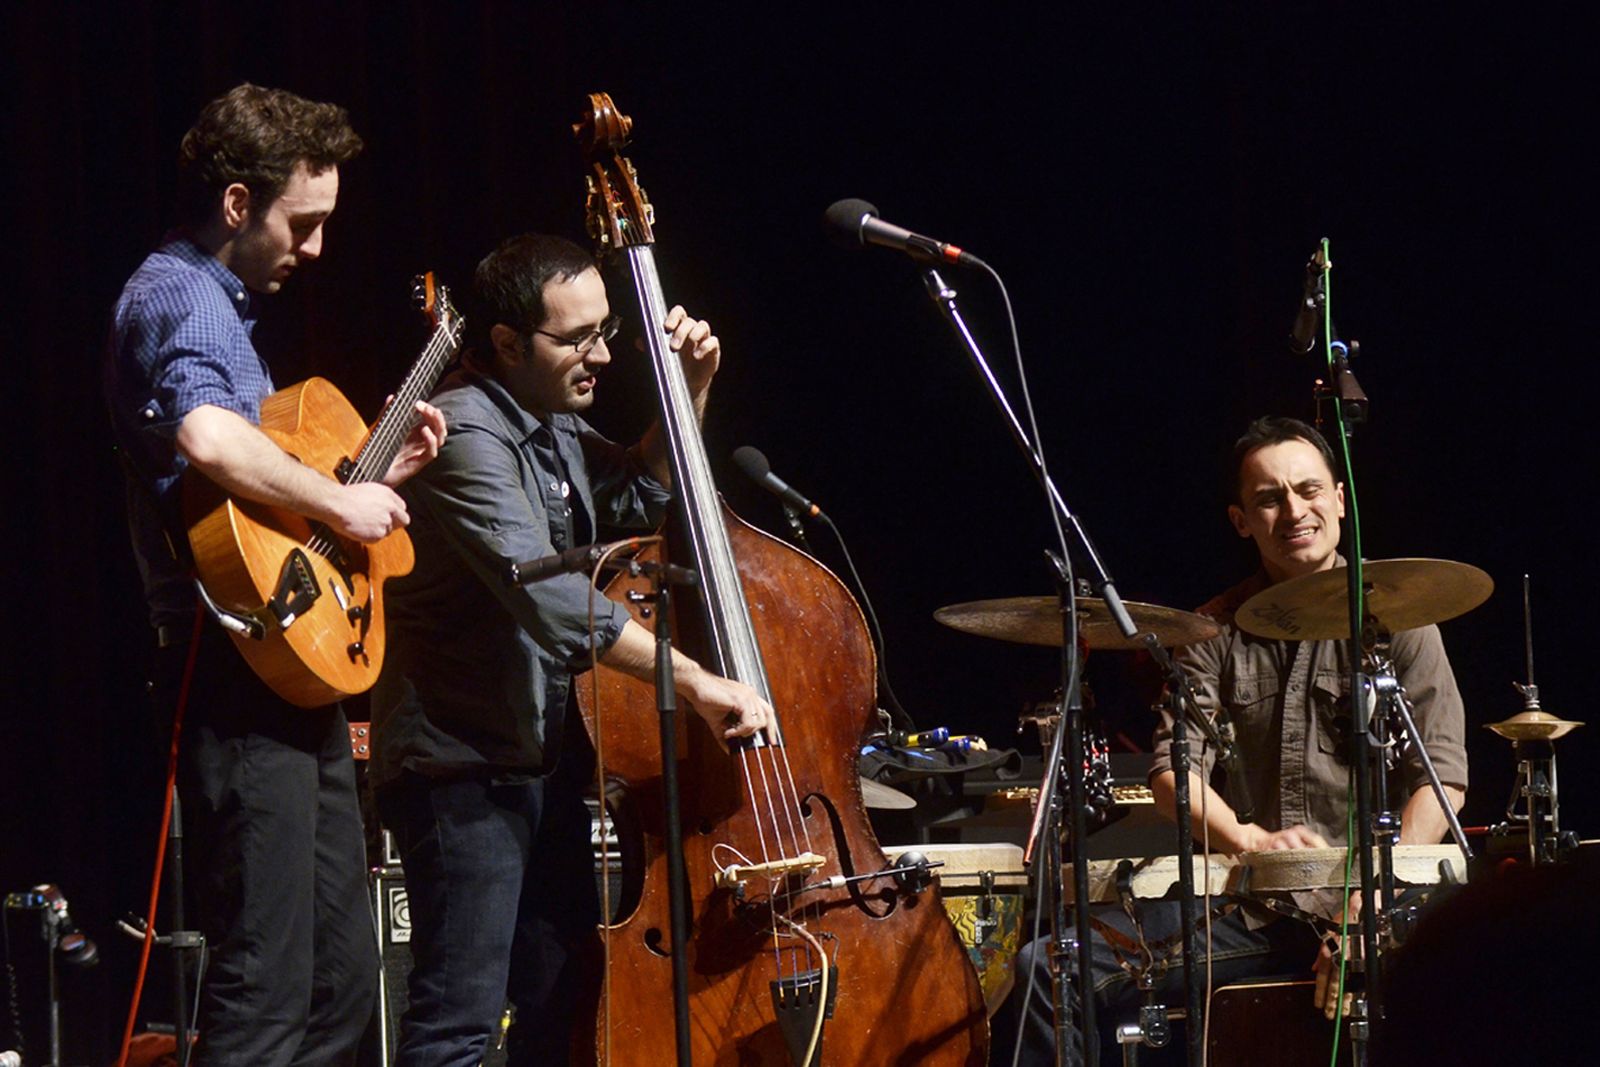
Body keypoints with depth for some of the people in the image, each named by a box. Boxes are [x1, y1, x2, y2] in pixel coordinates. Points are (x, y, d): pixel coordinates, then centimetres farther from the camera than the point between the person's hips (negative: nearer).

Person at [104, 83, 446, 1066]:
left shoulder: (226, 304, 21)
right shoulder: (179, 297, -11)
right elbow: (205, 438, -33)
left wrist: (376, 475, 15)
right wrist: (338, 502, -22)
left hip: (299, 671, 11)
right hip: (240, 675, -11)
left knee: (343, 982, 15)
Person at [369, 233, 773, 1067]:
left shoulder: (553, 428, 11)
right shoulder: (467, 434, -19)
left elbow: (640, 497, 29)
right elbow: (545, 592, -31)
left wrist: (690, 393, 11)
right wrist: (692, 678, -35)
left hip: (544, 765, 10)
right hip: (464, 769, -10)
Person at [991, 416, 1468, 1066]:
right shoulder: (1216, 630, 11)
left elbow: (1443, 776, -8)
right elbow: (1174, 770, 0)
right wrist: (1250, 840, -23)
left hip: (1374, 894, -4)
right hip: (1252, 902, 4)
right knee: (1048, 968, -10)